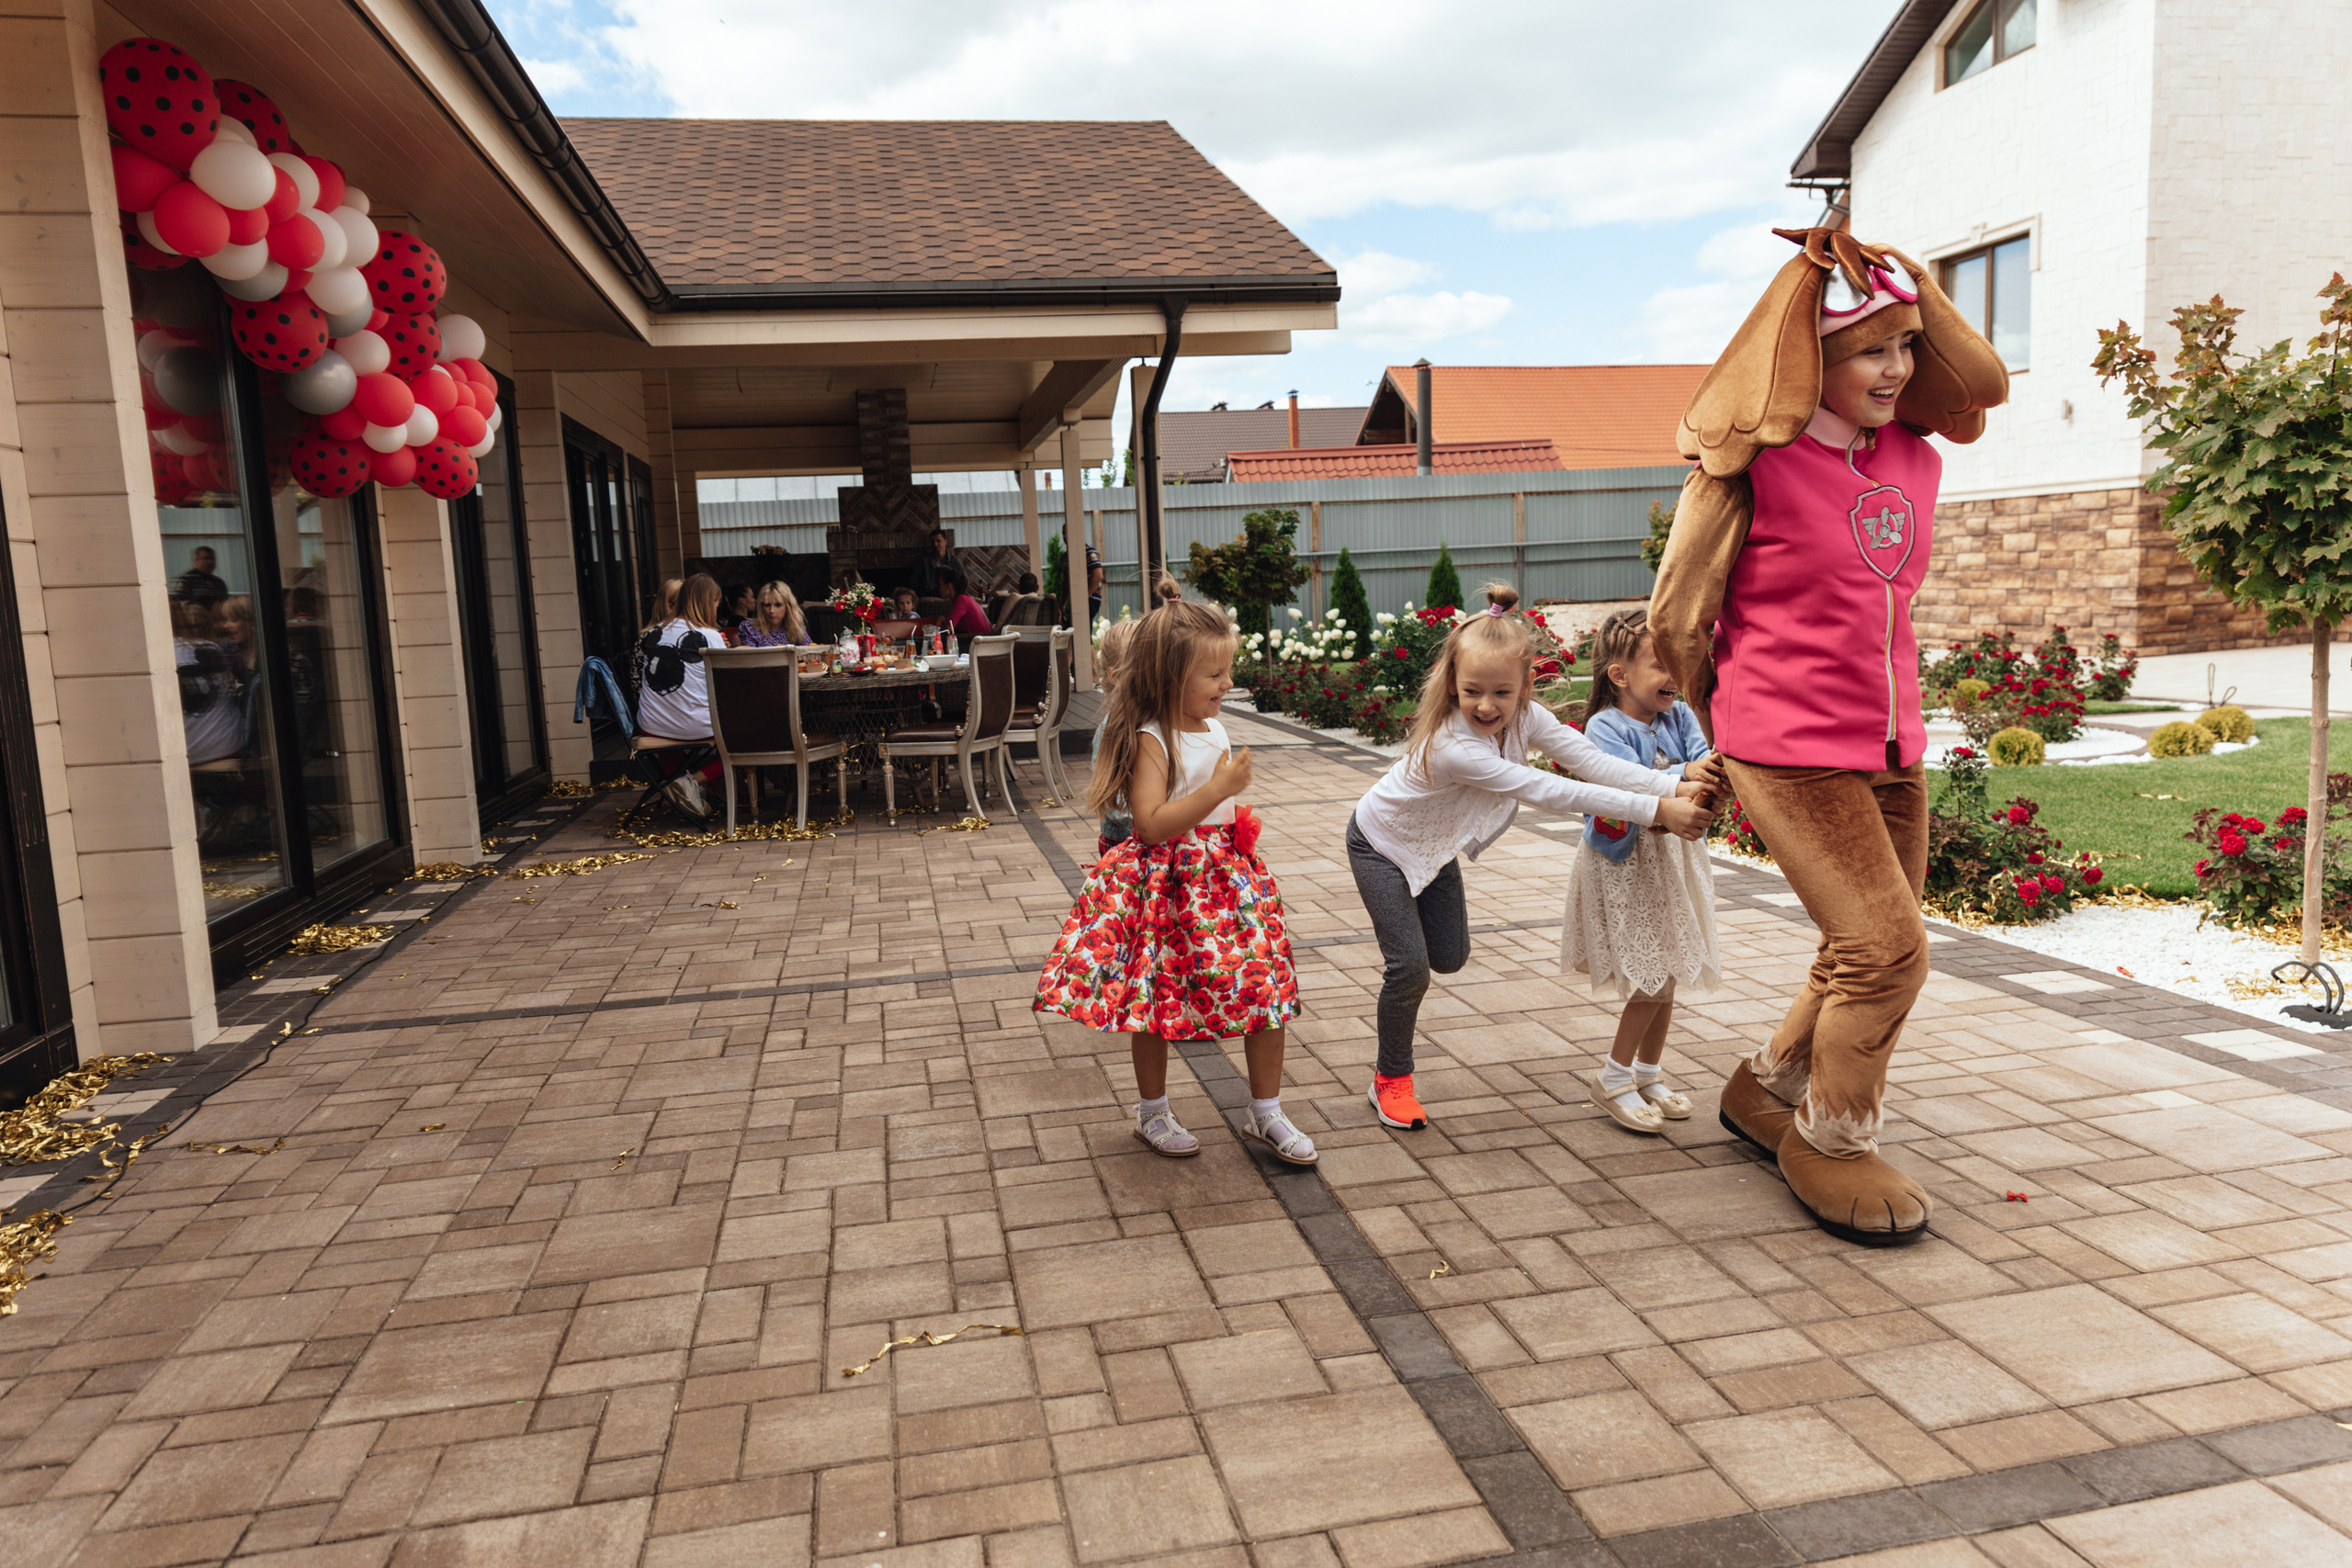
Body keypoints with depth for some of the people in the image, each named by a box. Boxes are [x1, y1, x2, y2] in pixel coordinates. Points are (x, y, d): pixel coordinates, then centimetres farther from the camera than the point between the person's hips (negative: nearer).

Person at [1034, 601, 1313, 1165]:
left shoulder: (1214, 729, 8)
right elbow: (1152, 823, -27)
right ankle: (1153, 1112, 29)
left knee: (1269, 989, 4)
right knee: (1156, 1001, 7)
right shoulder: (1152, 740, -17)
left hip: (1228, 875, 7)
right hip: (1167, 882, -7)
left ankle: (1265, 1114, 19)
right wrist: (1220, 788, -28)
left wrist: (1238, 817, 11)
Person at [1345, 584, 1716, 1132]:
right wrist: (1656, 812, -42)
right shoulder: (1452, 746, -43)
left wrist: (1676, 788, -43)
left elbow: (1592, 761, -29)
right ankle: (1391, 1081, 8)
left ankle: (1401, 949, 48)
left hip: (1434, 845, 7)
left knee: (1450, 957, 12)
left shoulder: (1526, 716, -20)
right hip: (1380, 844, -7)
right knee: (1411, 966, -11)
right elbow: (1550, 793, -43)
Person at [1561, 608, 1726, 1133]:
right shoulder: (1605, 727, -15)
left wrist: (1720, 767, -35)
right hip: (1625, 867, -6)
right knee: (1650, 981, -5)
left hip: (1676, 860, 6)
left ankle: (1647, 1074, 30)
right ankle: (1614, 1079, 12)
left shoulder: (1679, 717, 2)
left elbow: (1704, 760, -12)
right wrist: (1682, 775, -44)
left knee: (1667, 976, 13)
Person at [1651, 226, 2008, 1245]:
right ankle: (1828, 1144, 13)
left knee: (1869, 953, 14)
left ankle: (1764, 1090, 36)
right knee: (1886, 949, -8)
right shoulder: (1752, 463, -10)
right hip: (1788, 753, -7)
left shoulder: (1913, 462, 7)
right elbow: (1676, 615, -3)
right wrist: (1731, 720, 7)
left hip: (1889, 752, 7)